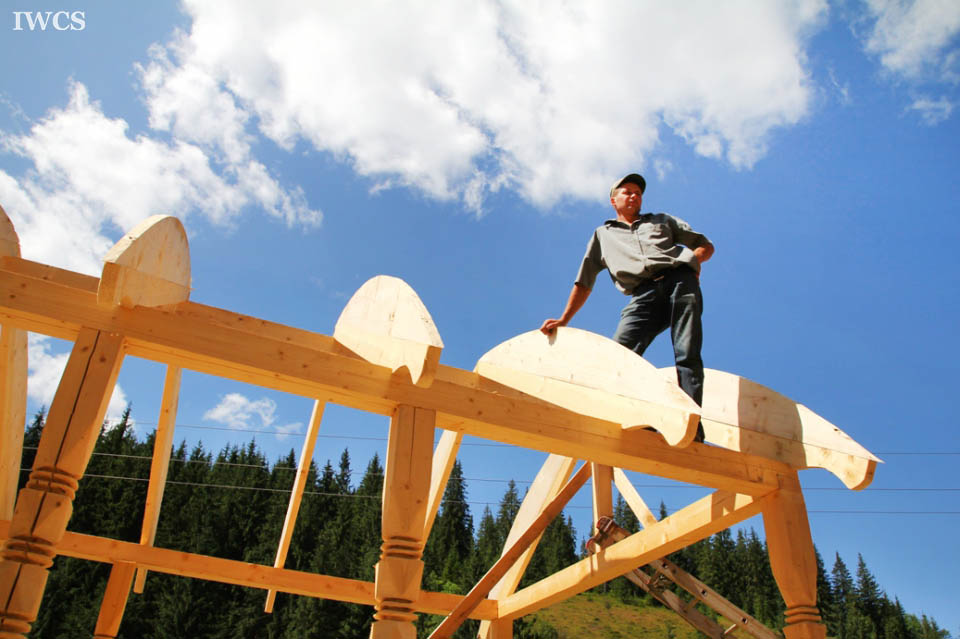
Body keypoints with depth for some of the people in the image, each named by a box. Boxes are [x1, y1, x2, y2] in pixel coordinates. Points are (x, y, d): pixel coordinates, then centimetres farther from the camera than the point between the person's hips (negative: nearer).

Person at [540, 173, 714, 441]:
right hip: (644, 294, 0)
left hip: (680, 281, 0)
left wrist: (693, 259, 7)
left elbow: (706, 245, 31)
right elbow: (584, 283, 26)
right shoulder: (603, 234, 32)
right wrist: (563, 320, 15)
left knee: (687, 356, -18)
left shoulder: (662, 220, 34)